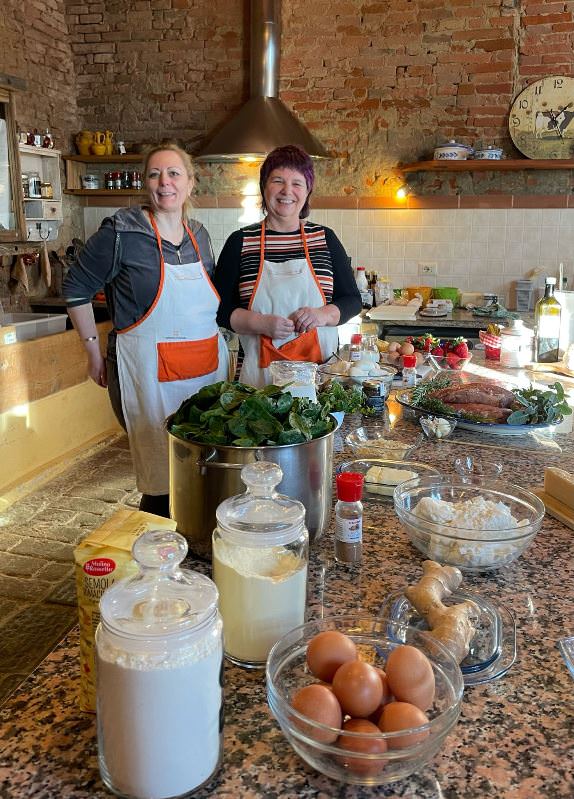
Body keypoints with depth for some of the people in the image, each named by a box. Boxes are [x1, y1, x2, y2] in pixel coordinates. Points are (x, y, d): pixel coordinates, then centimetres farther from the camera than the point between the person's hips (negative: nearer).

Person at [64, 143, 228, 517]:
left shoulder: (199, 235, 9)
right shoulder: (122, 232, -8)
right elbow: (77, 288, 1)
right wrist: (95, 352, -1)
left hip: (209, 368, 6)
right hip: (151, 372, -5)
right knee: (162, 482, -1)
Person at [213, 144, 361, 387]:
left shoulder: (325, 239, 7)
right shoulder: (240, 242, 3)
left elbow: (352, 300, 10)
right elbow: (220, 308, 2)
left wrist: (323, 314, -11)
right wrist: (262, 323, -15)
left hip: (321, 368, 1)